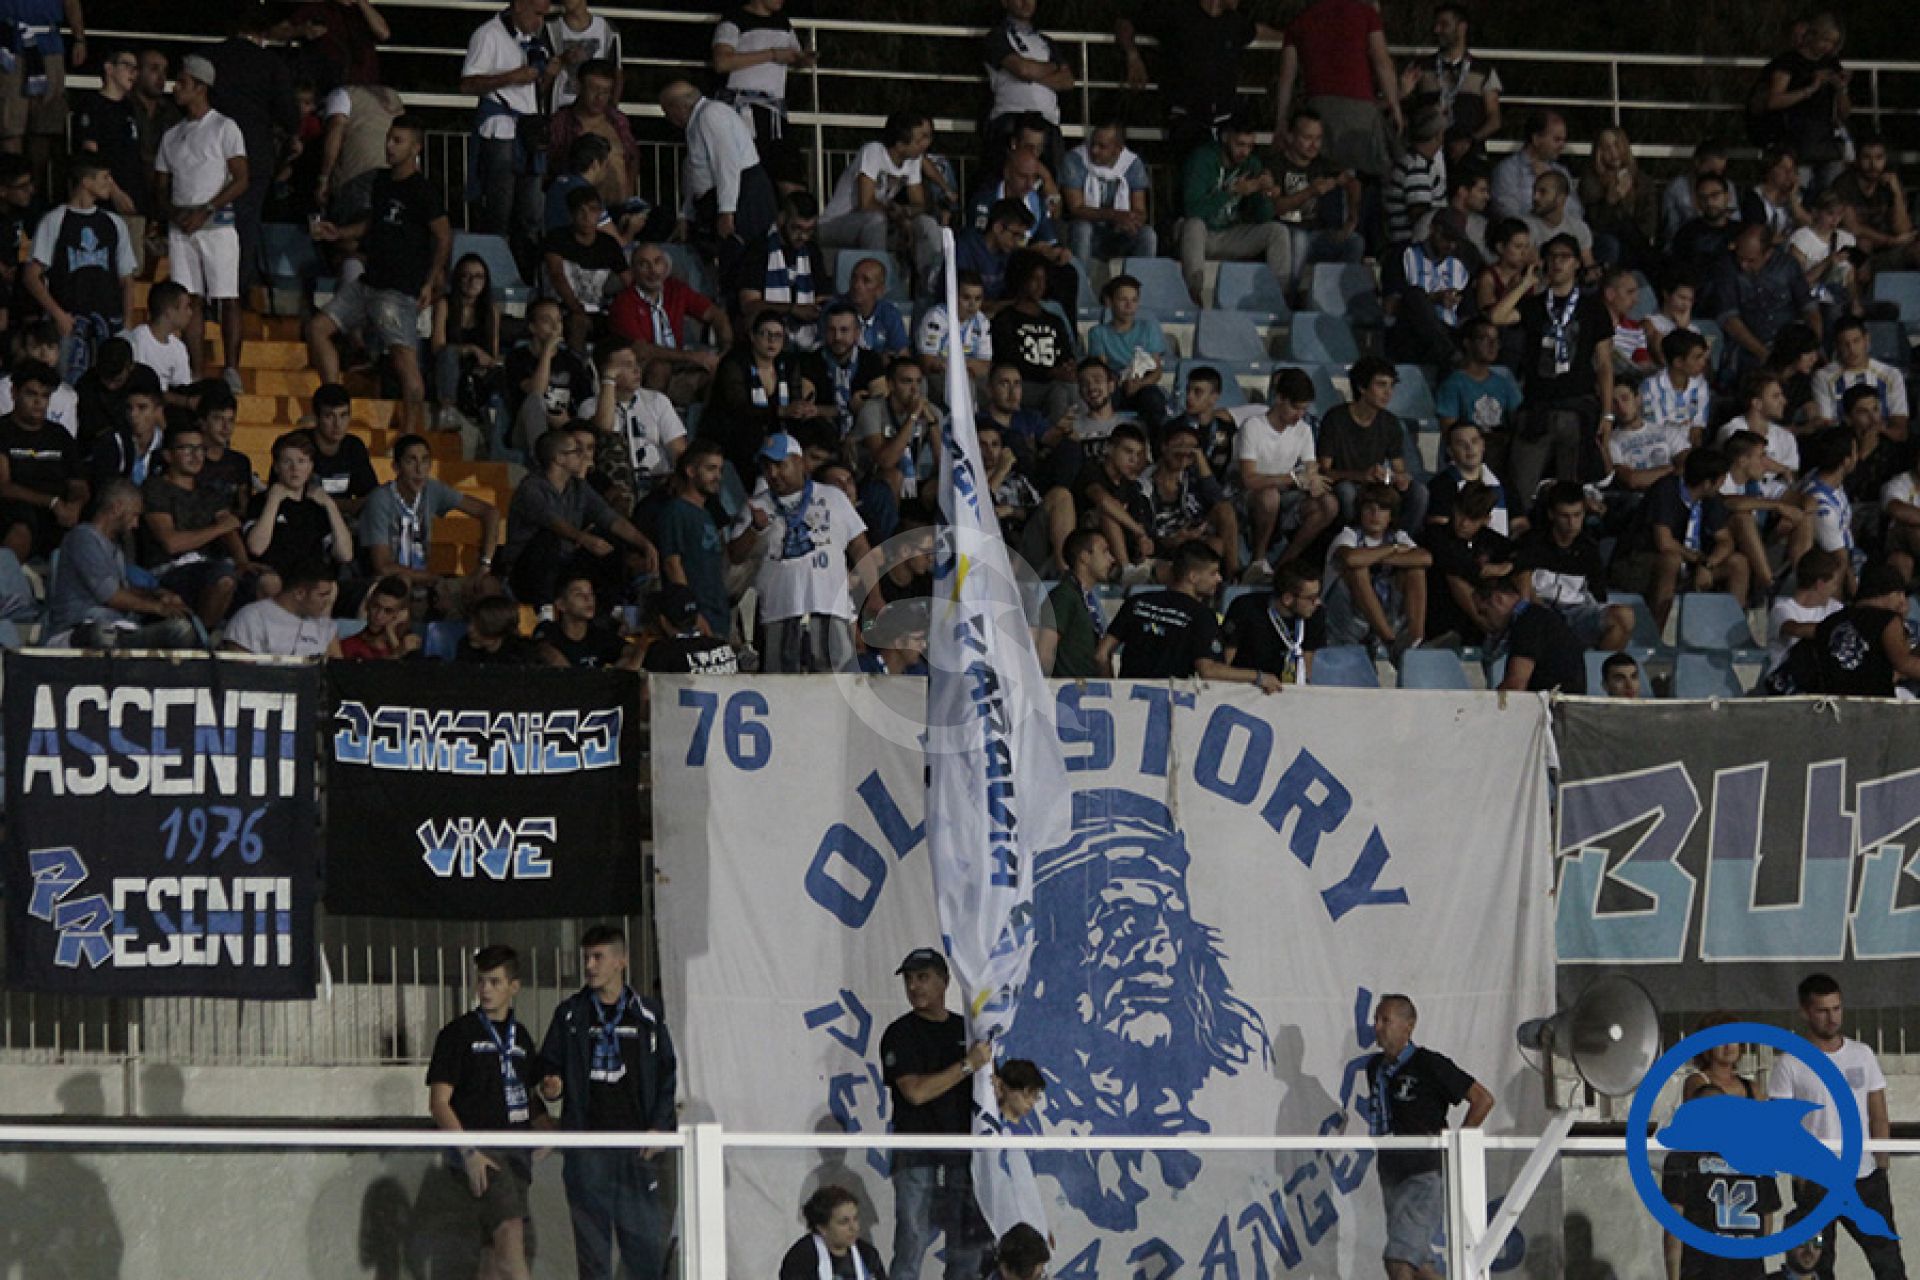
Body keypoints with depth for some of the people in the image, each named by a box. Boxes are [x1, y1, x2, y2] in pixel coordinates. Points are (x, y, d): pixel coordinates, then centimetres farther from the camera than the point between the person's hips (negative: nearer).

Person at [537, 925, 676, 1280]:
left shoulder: (647, 1015, 10)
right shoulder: (570, 1014, 9)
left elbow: (667, 1074, 11)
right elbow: (549, 1066, 13)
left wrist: (658, 1127, 0)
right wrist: (552, 1087, -11)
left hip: (636, 1143, 0)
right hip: (587, 1142, 0)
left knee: (647, 1237, -2)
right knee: (592, 1242, -1)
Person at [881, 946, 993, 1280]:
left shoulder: (967, 1030, 14)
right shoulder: (899, 1034, -1)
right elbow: (916, 1091, -14)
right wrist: (968, 1065, -14)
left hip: (963, 1157, 5)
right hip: (917, 1158, -5)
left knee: (968, 1252, 5)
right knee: (911, 1248, -8)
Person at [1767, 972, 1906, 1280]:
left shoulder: (1862, 1055, 8)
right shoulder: (1789, 1065, -3)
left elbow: (1878, 1117, 11)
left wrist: (1881, 1166, 1)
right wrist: (1800, 1172, -13)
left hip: (1865, 1177, 3)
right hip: (1815, 1183, -3)